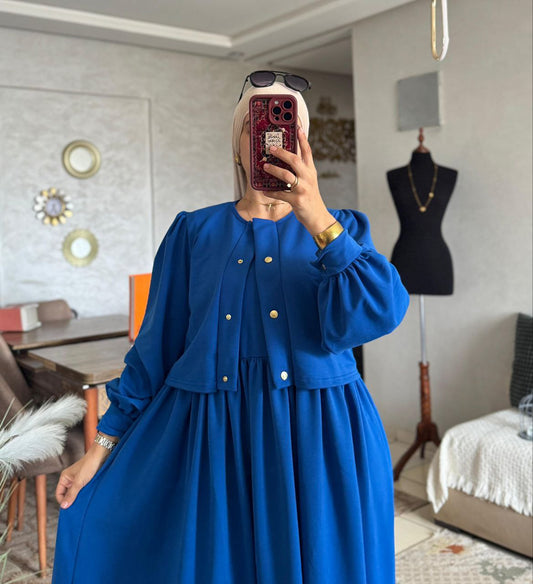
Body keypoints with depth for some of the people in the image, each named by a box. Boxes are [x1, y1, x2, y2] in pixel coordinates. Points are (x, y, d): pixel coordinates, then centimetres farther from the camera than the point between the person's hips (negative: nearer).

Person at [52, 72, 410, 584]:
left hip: (319, 445, 0)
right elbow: (153, 349, 6)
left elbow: (378, 315, -14)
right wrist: (102, 447, 5)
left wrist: (316, 217, -22)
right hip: (209, 444, 1)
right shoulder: (194, 232, 5)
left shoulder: (342, 228, 4)